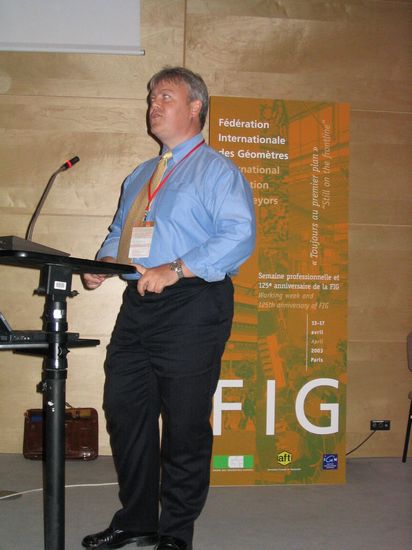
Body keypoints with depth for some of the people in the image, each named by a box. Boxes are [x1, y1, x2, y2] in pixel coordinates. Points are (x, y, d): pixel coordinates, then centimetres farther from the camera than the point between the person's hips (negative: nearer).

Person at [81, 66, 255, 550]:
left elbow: (239, 235, -16)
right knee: (124, 411, 9)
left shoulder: (216, 170, -2)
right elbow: (118, 232, 28)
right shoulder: (138, 176, 23)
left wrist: (175, 270, -25)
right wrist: (103, 262, 5)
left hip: (192, 306, -7)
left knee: (185, 424, 0)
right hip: (138, 306, 7)